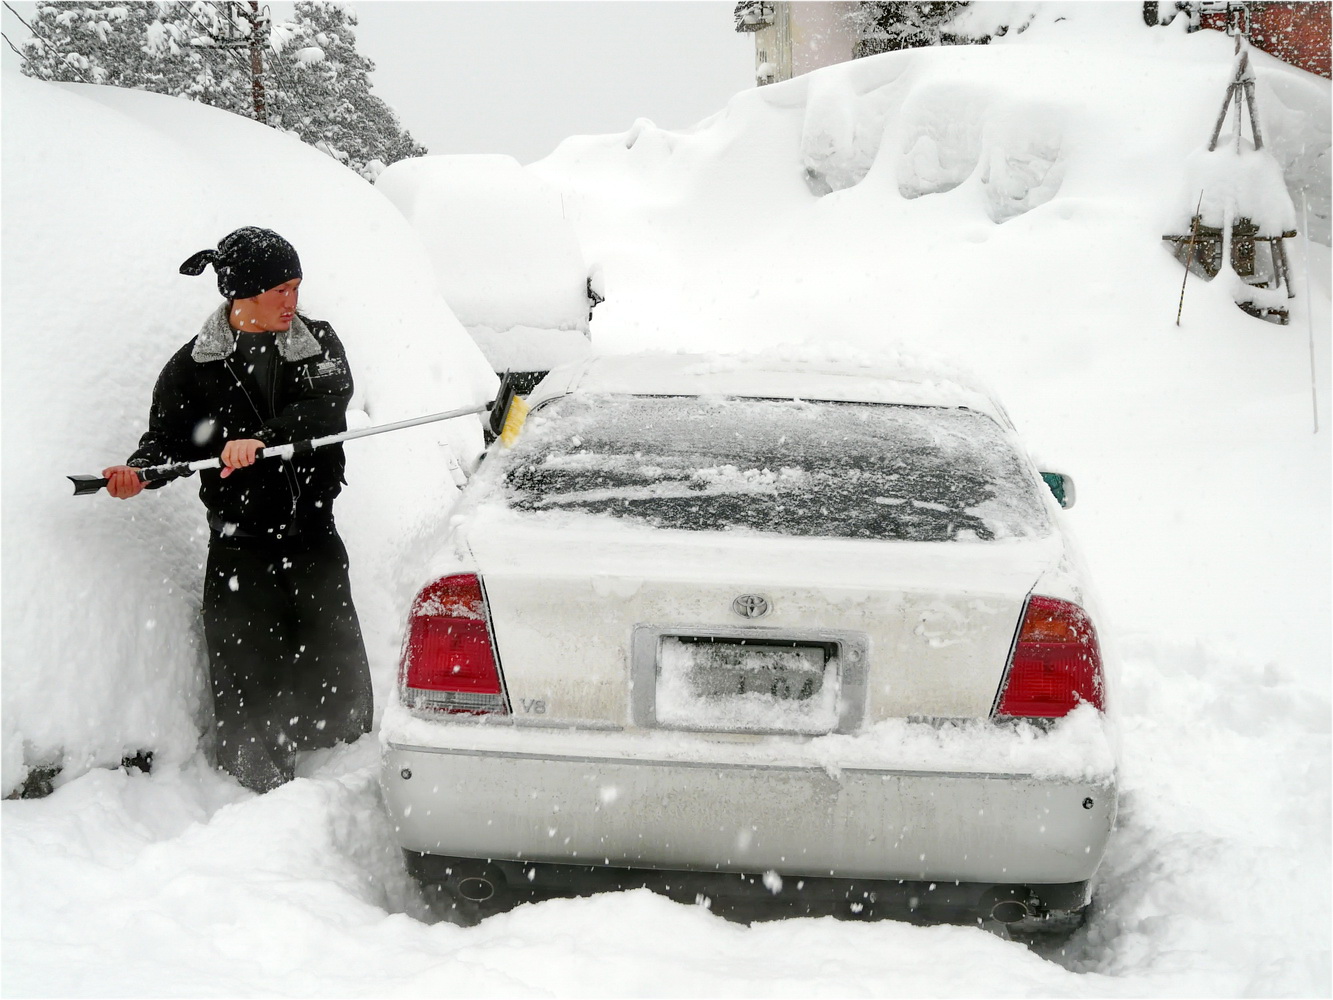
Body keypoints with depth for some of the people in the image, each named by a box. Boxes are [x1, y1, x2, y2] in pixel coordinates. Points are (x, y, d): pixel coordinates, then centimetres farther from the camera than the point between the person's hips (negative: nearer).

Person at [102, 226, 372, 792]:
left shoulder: (317, 342, 4)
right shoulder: (194, 366, 0)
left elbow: (329, 402, -13)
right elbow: (167, 437, 2)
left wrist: (262, 438, -27)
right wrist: (140, 471, -21)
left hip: (315, 538, 2)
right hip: (240, 549, -2)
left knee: (341, 677, 5)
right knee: (248, 685, 0)